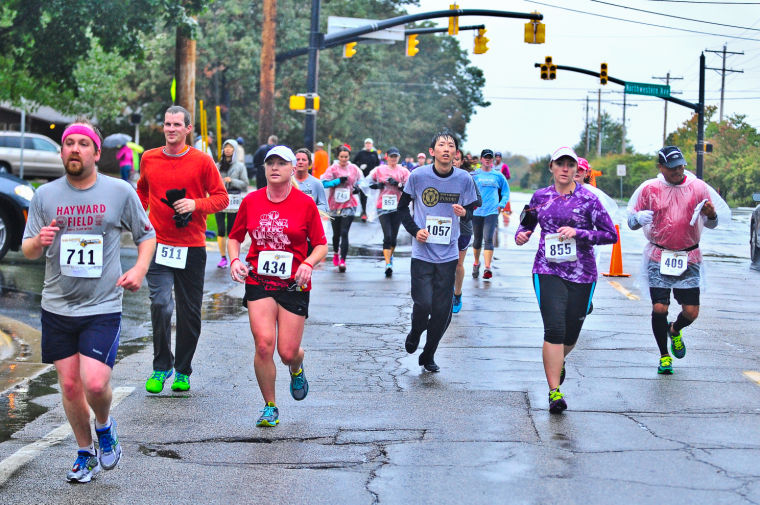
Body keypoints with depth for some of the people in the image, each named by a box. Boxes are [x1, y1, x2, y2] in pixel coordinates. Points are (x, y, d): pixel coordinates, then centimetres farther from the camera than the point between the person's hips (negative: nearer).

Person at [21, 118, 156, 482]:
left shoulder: (120, 192, -2)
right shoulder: (45, 195, 2)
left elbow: (147, 234, 9)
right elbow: (26, 250, 7)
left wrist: (140, 268, -8)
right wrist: (39, 241, -17)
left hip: (103, 306, -3)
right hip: (57, 305, 3)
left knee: (95, 384, -15)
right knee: (70, 385, 7)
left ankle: (105, 426, 18)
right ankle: (85, 453, 28)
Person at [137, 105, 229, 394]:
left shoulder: (202, 162, -2)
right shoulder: (149, 159, 7)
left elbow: (221, 198, 1)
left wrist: (196, 204, -15)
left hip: (192, 247, -1)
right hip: (158, 245, 1)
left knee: (189, 313, 6)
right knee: (160, 304, -14)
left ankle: (183, 371, 22)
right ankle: (161, 366, 3)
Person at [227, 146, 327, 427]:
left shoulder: (305, 203, -2)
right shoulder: (251, 201, 4)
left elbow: (321, 245, 3)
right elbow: (235, 237, 16)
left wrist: (308, 264, -15)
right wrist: (235, 260, -3)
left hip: (294, 285, -1)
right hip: (258, 282, 1)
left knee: (288, 353, -2)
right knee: (264, 345, -14)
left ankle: (296, 368, 39)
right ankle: (270, 407, 5)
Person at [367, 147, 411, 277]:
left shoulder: (404, 171, 4)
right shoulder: (379, 169, 5)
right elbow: (368, 181, 8)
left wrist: (397, 184, -16)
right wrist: (378, 185, -9)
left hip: (397, 207, 1)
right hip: (383, 207, -1)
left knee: (393, 236, 10)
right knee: (387, 236, -11)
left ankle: (389, 257, 33)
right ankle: (388, 263, -12)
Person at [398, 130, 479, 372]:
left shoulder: (464, 179, -2)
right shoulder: (418, 175, -5)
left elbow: (471, 210, 9)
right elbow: (403, 206, 7)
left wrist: (464, 212, -15)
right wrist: (414, 230, -7)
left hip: (448, 254, 2)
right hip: (422, 252, -2)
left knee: (443, 311, 3)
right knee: (423, 303, -10)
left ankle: (428, 355, 22)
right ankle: (415, 332, 24)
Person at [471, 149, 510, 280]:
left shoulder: (498, 176, 7)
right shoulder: (474, 175, 4)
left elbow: (506, 191, 19)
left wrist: (501, 205, 7)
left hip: (492, 211, -1)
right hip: (476, 212, 1)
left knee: (488, 239, -14)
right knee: (477, 240, 12)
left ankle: (487, 268, -19)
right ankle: (476, 263, 33)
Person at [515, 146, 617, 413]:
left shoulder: (588, 199, -3)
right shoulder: (540, 197, 6)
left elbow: (611, 234, -5)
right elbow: (527, 222, 23)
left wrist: (578, 233, -17)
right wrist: (521, 235, 0)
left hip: (582, 274, 0)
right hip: (548, 271, 0)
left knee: (570, 335, 10)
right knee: (554, 329, -15)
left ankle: (558, 360, 46)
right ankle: (554, 391, -12)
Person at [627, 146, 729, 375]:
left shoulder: (698, 187, 0)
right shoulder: (649, 188, -1)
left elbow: (711, 223, 6)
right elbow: (631, 222, 3)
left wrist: (711, 214, -18)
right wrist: (639, 218, -21)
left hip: (689, 258, 1)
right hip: (658, 257, -1)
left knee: (691, 312, -1)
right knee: (659, 309, -8)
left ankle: (675, 330, 35)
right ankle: (664, 355, 15)